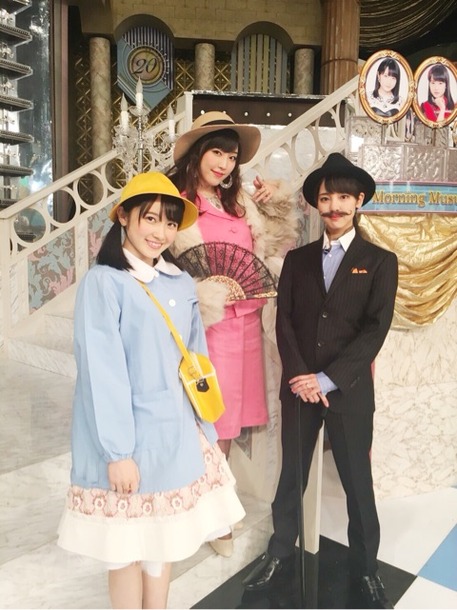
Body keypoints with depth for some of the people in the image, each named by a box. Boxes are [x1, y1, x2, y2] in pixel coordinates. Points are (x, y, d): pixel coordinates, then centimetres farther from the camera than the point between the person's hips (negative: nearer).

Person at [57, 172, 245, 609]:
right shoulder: (103, 281, -13)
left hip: (178, 434, 6)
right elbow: (102, 372, -16)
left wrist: (206, 431, 10)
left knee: (165, 539, 19)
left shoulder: (181, 283, 5)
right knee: (128, 546, 11)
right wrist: (118, 452, -16)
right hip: (128, 439, -5)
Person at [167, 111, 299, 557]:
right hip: (205, 326, -6)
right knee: (210, 425, 2)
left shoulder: (240, 202, 15)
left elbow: (274, 250, 16)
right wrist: (210, 294, -14)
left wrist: (276, 203, 7)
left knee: (228, 422, 14)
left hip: (246, 323, 6)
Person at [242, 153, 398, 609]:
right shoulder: (296, 260, 8)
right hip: (299, 387, 2)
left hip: (350, 391, -2)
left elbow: (375, 329, -8)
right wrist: (300, 377, -11)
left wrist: (328, 380, -14)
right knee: (291, 475, 14)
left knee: (357, 481, 9)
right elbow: (284, 322, 2)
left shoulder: (379, 261, 1)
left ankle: (364, 569, 30)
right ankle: (280, 551, 35)